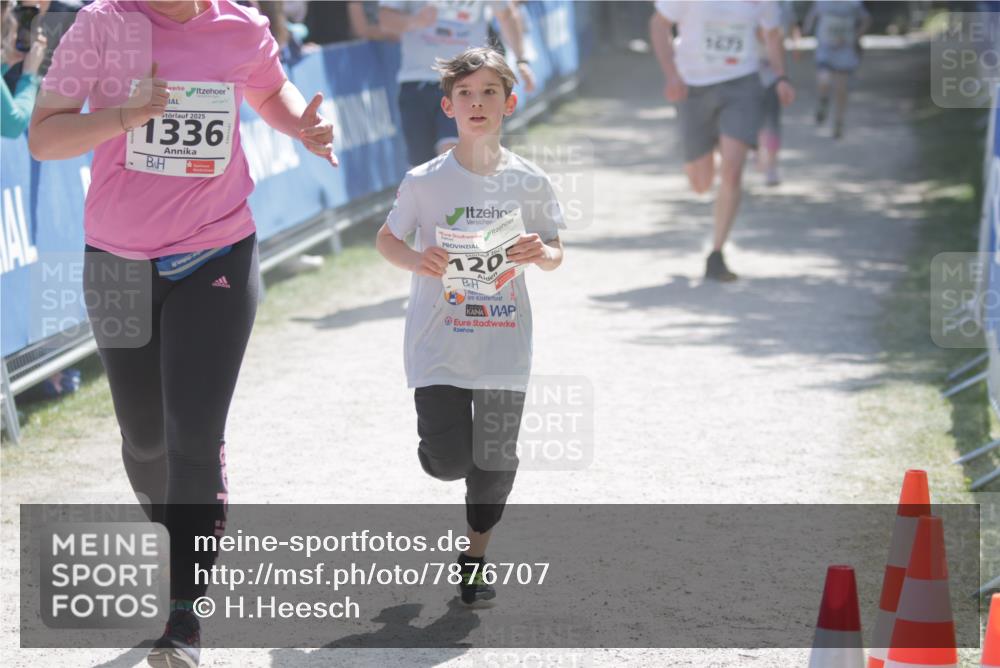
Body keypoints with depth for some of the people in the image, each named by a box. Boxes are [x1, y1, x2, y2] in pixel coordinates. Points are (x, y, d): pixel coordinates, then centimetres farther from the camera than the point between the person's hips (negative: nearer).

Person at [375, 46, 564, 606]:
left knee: (496, 459, 6)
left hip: (506, 344, 2)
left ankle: (476, 557, 27)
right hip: (440, 344, -2)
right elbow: (387, 239, 6)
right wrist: (415, 260, -15)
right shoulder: (425, 182, -6)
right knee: (448, 462, -7)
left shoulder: (529, 182, -1)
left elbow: (556, 253, 9)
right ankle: (448, 429, 31)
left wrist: (542, 253, -14)